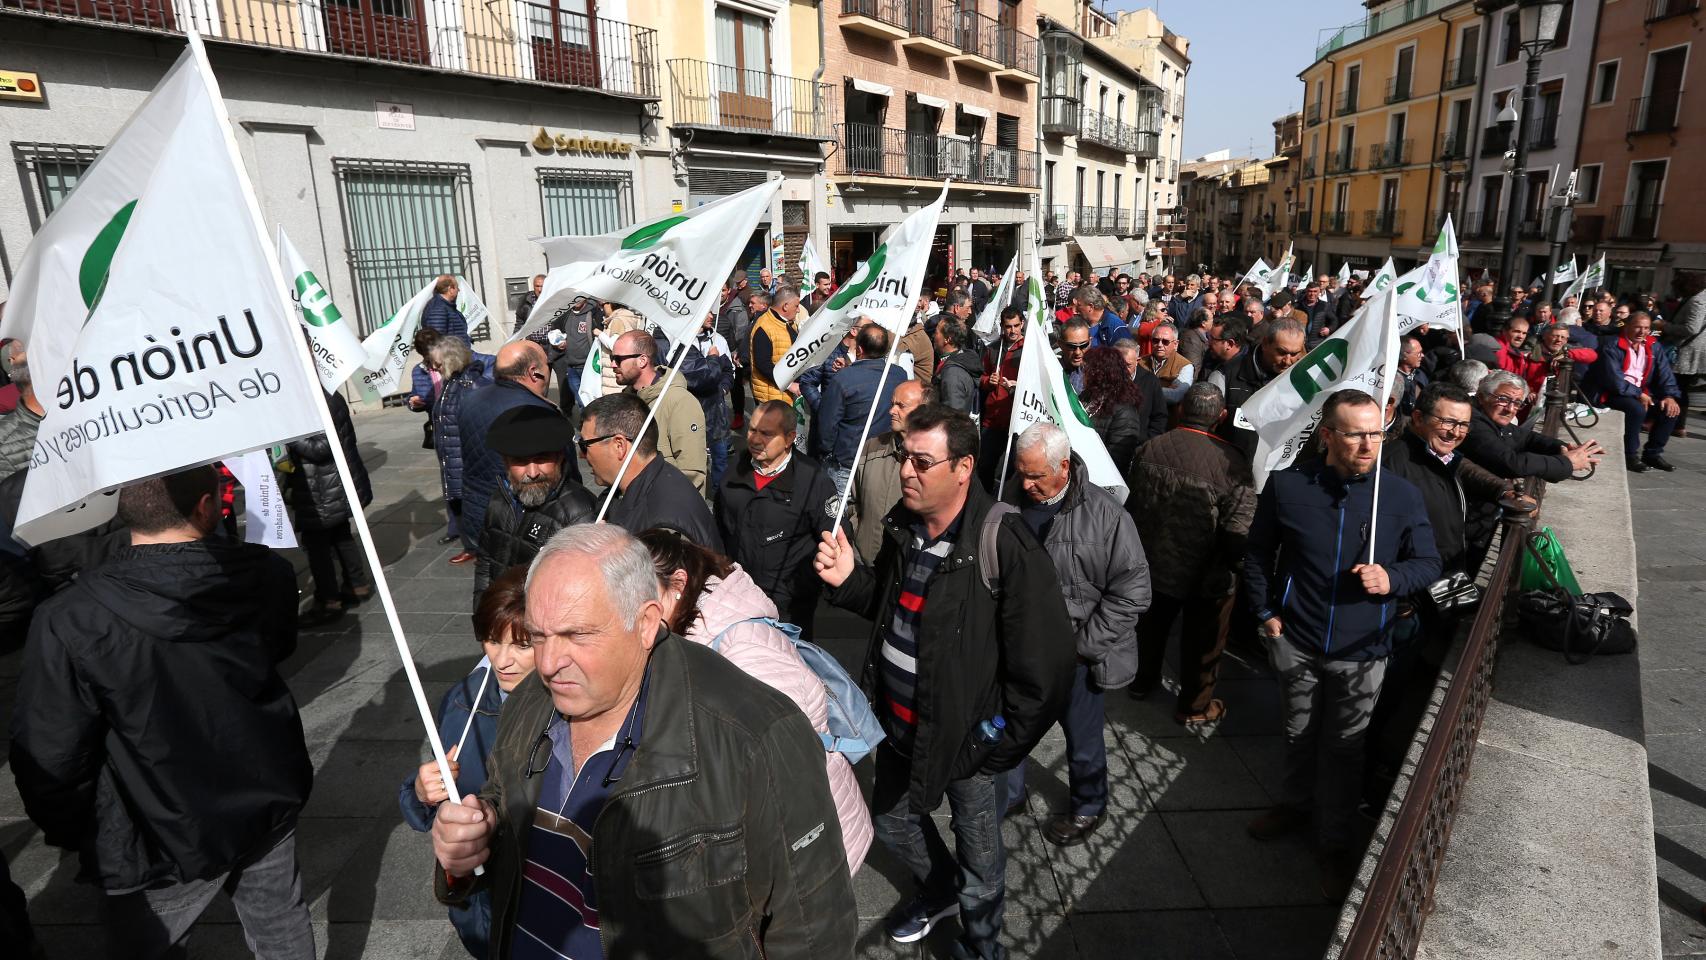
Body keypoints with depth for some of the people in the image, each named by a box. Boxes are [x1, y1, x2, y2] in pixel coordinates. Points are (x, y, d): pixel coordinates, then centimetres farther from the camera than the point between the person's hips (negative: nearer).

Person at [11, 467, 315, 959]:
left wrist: (71, 832, 2)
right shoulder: (268, 576, -16)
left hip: (165, 841, -2)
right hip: (270, 805, 3)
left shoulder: (70, 622, -26)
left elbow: (49, 761, -16)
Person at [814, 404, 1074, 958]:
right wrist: (849, 581, -7)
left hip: (968, 736, -6)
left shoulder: (1005, 548, -27)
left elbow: (1045, 668, -23)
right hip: (899, 724, 7)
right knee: (892, 822, 27)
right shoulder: (903, 525, -4)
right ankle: (938, 889, 58)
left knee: (979, 853, 17)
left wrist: (1001, 747, -14)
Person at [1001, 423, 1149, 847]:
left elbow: (1132, 591, -13)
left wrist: (1082, 644, -14)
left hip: (1075, 653, -3)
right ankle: (1006, 794, 46)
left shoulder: (1104, 514, -18)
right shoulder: (1010, 502, -8)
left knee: (1082, 737, 16)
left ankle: (1088, 808, 43)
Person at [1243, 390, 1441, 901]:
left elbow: (1429, 562, 0)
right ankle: (1295, 804, 46)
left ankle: (1335, 843, 31)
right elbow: (1258, 553, 1)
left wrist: (1392, 579, -21)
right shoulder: (1287, 485, -11)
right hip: (1295, 641, 1)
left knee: (1345, 749, 12)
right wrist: (1266, 612, -1)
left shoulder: (1401, 495, -11)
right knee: (1299, 735, 21)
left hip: (1360, 651, -1)